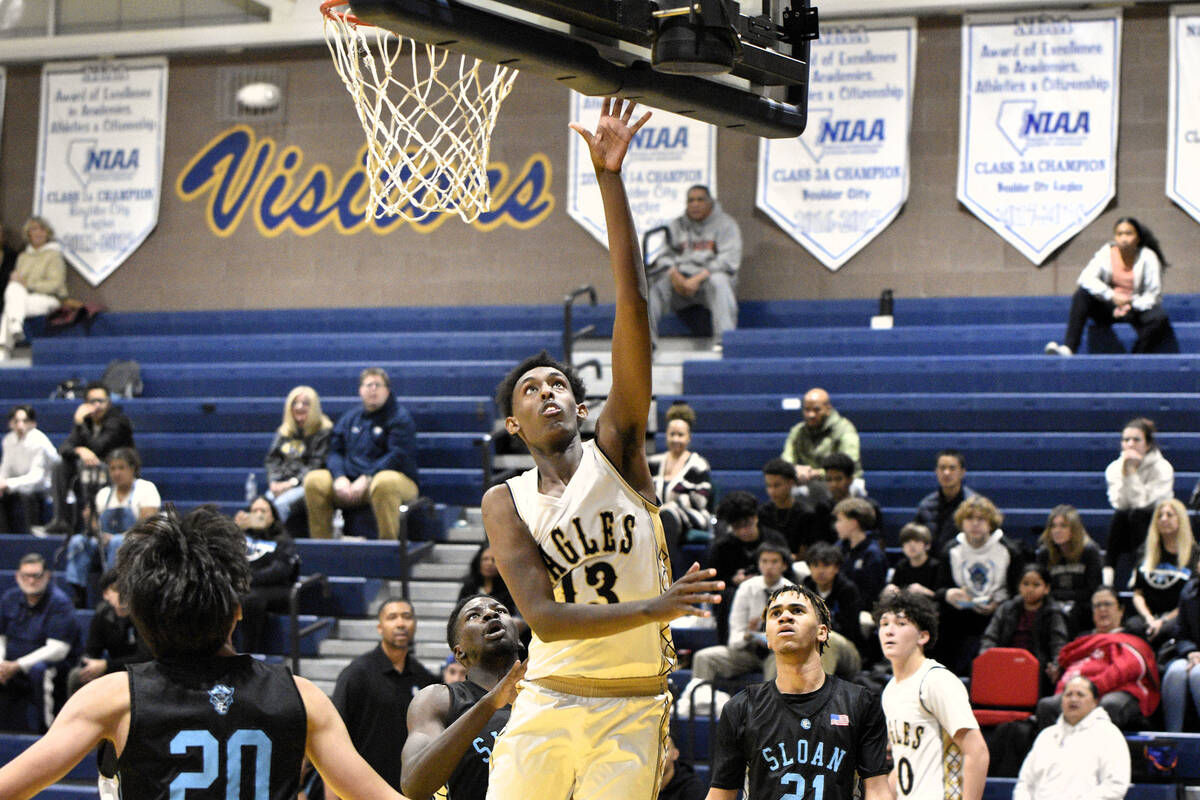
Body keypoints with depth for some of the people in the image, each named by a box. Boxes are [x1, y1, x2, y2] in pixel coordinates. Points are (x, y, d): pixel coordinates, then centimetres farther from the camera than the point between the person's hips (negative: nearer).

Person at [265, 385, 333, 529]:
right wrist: (274, 482, -5)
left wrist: (293, 482, -15)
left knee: (281, 504, -33)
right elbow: (272, 459, 14)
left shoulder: (324, 432, 3)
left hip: (307, 485, -4)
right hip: (281, 485, 4)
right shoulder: (283, 432, 21)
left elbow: (317, 465, -6)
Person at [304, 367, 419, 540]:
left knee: (383, 482, -41)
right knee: (313, 480, -15)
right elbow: (335, 452, 11)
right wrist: (340, 477, -11)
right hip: (350, 481, 5)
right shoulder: (349, 418, 18)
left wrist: (367, 479, -20)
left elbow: (398, 457, -12)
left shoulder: (399, 417, 0)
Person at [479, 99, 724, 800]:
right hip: (546, 705, 1)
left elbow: (634, 309, -10)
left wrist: (610, 178, -17)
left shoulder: (618, 449, 1)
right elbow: (542, 615, -10)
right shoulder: (505, 503, 4)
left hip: (632, 712, -1)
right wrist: (654, 607, -23)